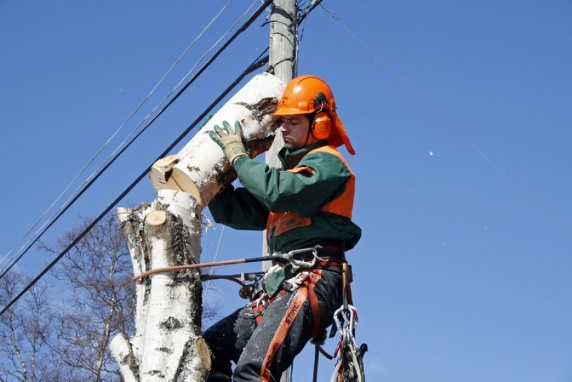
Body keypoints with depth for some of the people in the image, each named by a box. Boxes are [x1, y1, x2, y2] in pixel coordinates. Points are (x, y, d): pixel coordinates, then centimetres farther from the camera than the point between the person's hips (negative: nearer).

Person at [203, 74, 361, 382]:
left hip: (313, 280, -10)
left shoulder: (327, 163, 1)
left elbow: (279, 192, -19)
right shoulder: (290, 169, 28)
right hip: (280, 286, 10)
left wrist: (237, 155, -6)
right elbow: (234, 212, 23)